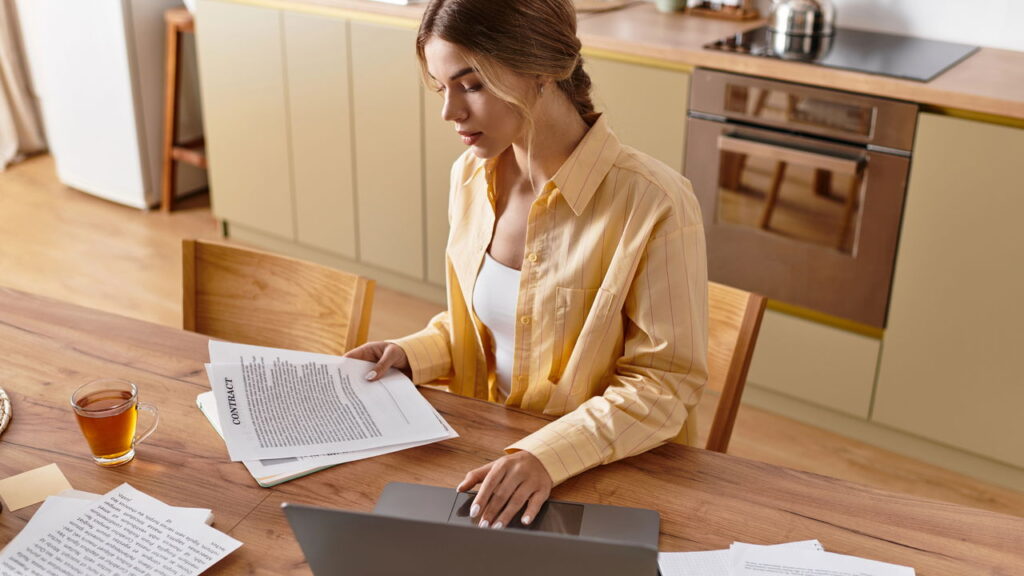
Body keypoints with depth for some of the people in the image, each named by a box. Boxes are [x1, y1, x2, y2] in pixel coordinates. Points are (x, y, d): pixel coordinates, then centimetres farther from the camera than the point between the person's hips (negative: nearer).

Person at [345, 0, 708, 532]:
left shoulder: (653, 205, -21)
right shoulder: (470, 177, -1)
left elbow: (664, 384, -16)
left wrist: (549, 455, -27)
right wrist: (411, 354, -3)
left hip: (607, 470, -5)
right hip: (490, 448, 6)